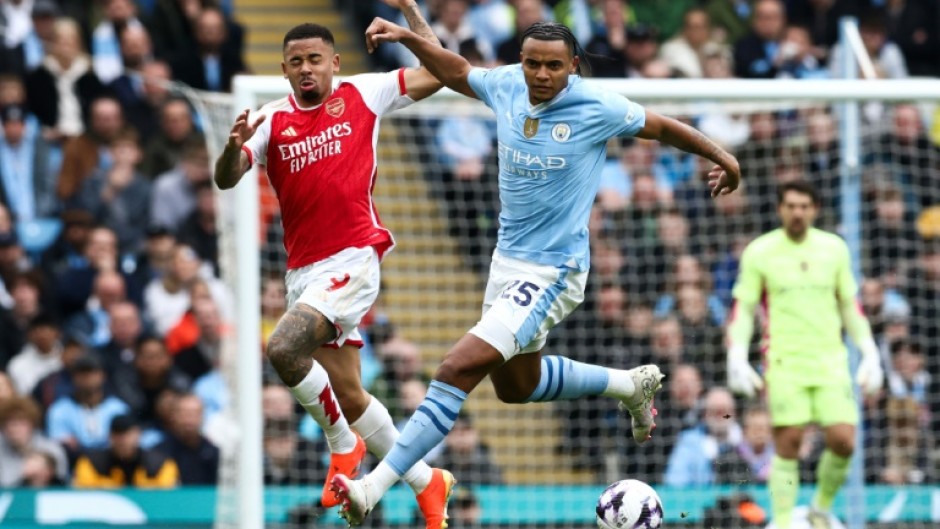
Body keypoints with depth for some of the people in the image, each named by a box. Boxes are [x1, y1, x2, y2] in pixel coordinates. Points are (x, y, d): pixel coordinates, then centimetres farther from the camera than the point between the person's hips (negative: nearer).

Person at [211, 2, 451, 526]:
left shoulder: (362, 95, 4)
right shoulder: (272, 119, 8)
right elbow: (226, 179, -3)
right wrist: (235, 145, -24)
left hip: (353, 260, -5)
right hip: (303, 270, 5)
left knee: (283, 349, -25)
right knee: (349, 395, 7)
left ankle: (343, 444, -3)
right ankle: (426, 483, 22)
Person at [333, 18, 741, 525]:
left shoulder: (597, 108, -17)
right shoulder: (506, 86, -3)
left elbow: (661, 126, 0)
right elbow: (458, 73, 17)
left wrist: (720, 156, 9)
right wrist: (406, 37, 6)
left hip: (552, 272, -8)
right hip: (507, 261, 8)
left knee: (459, 368, -20)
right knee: (515, 385, 25)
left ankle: (374, 487, -21)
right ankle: (631, 384, 46)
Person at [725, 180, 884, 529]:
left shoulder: (834, 249, 9)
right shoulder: (760, 252, 1)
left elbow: (850, 306, 17)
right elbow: (742, 310, 4)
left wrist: (869, 355, 10)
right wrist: (737, 359, -8)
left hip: (830, 361, 2)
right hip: (784, 364, -2)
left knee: (843, 440, -8)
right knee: (787, 445, -9)